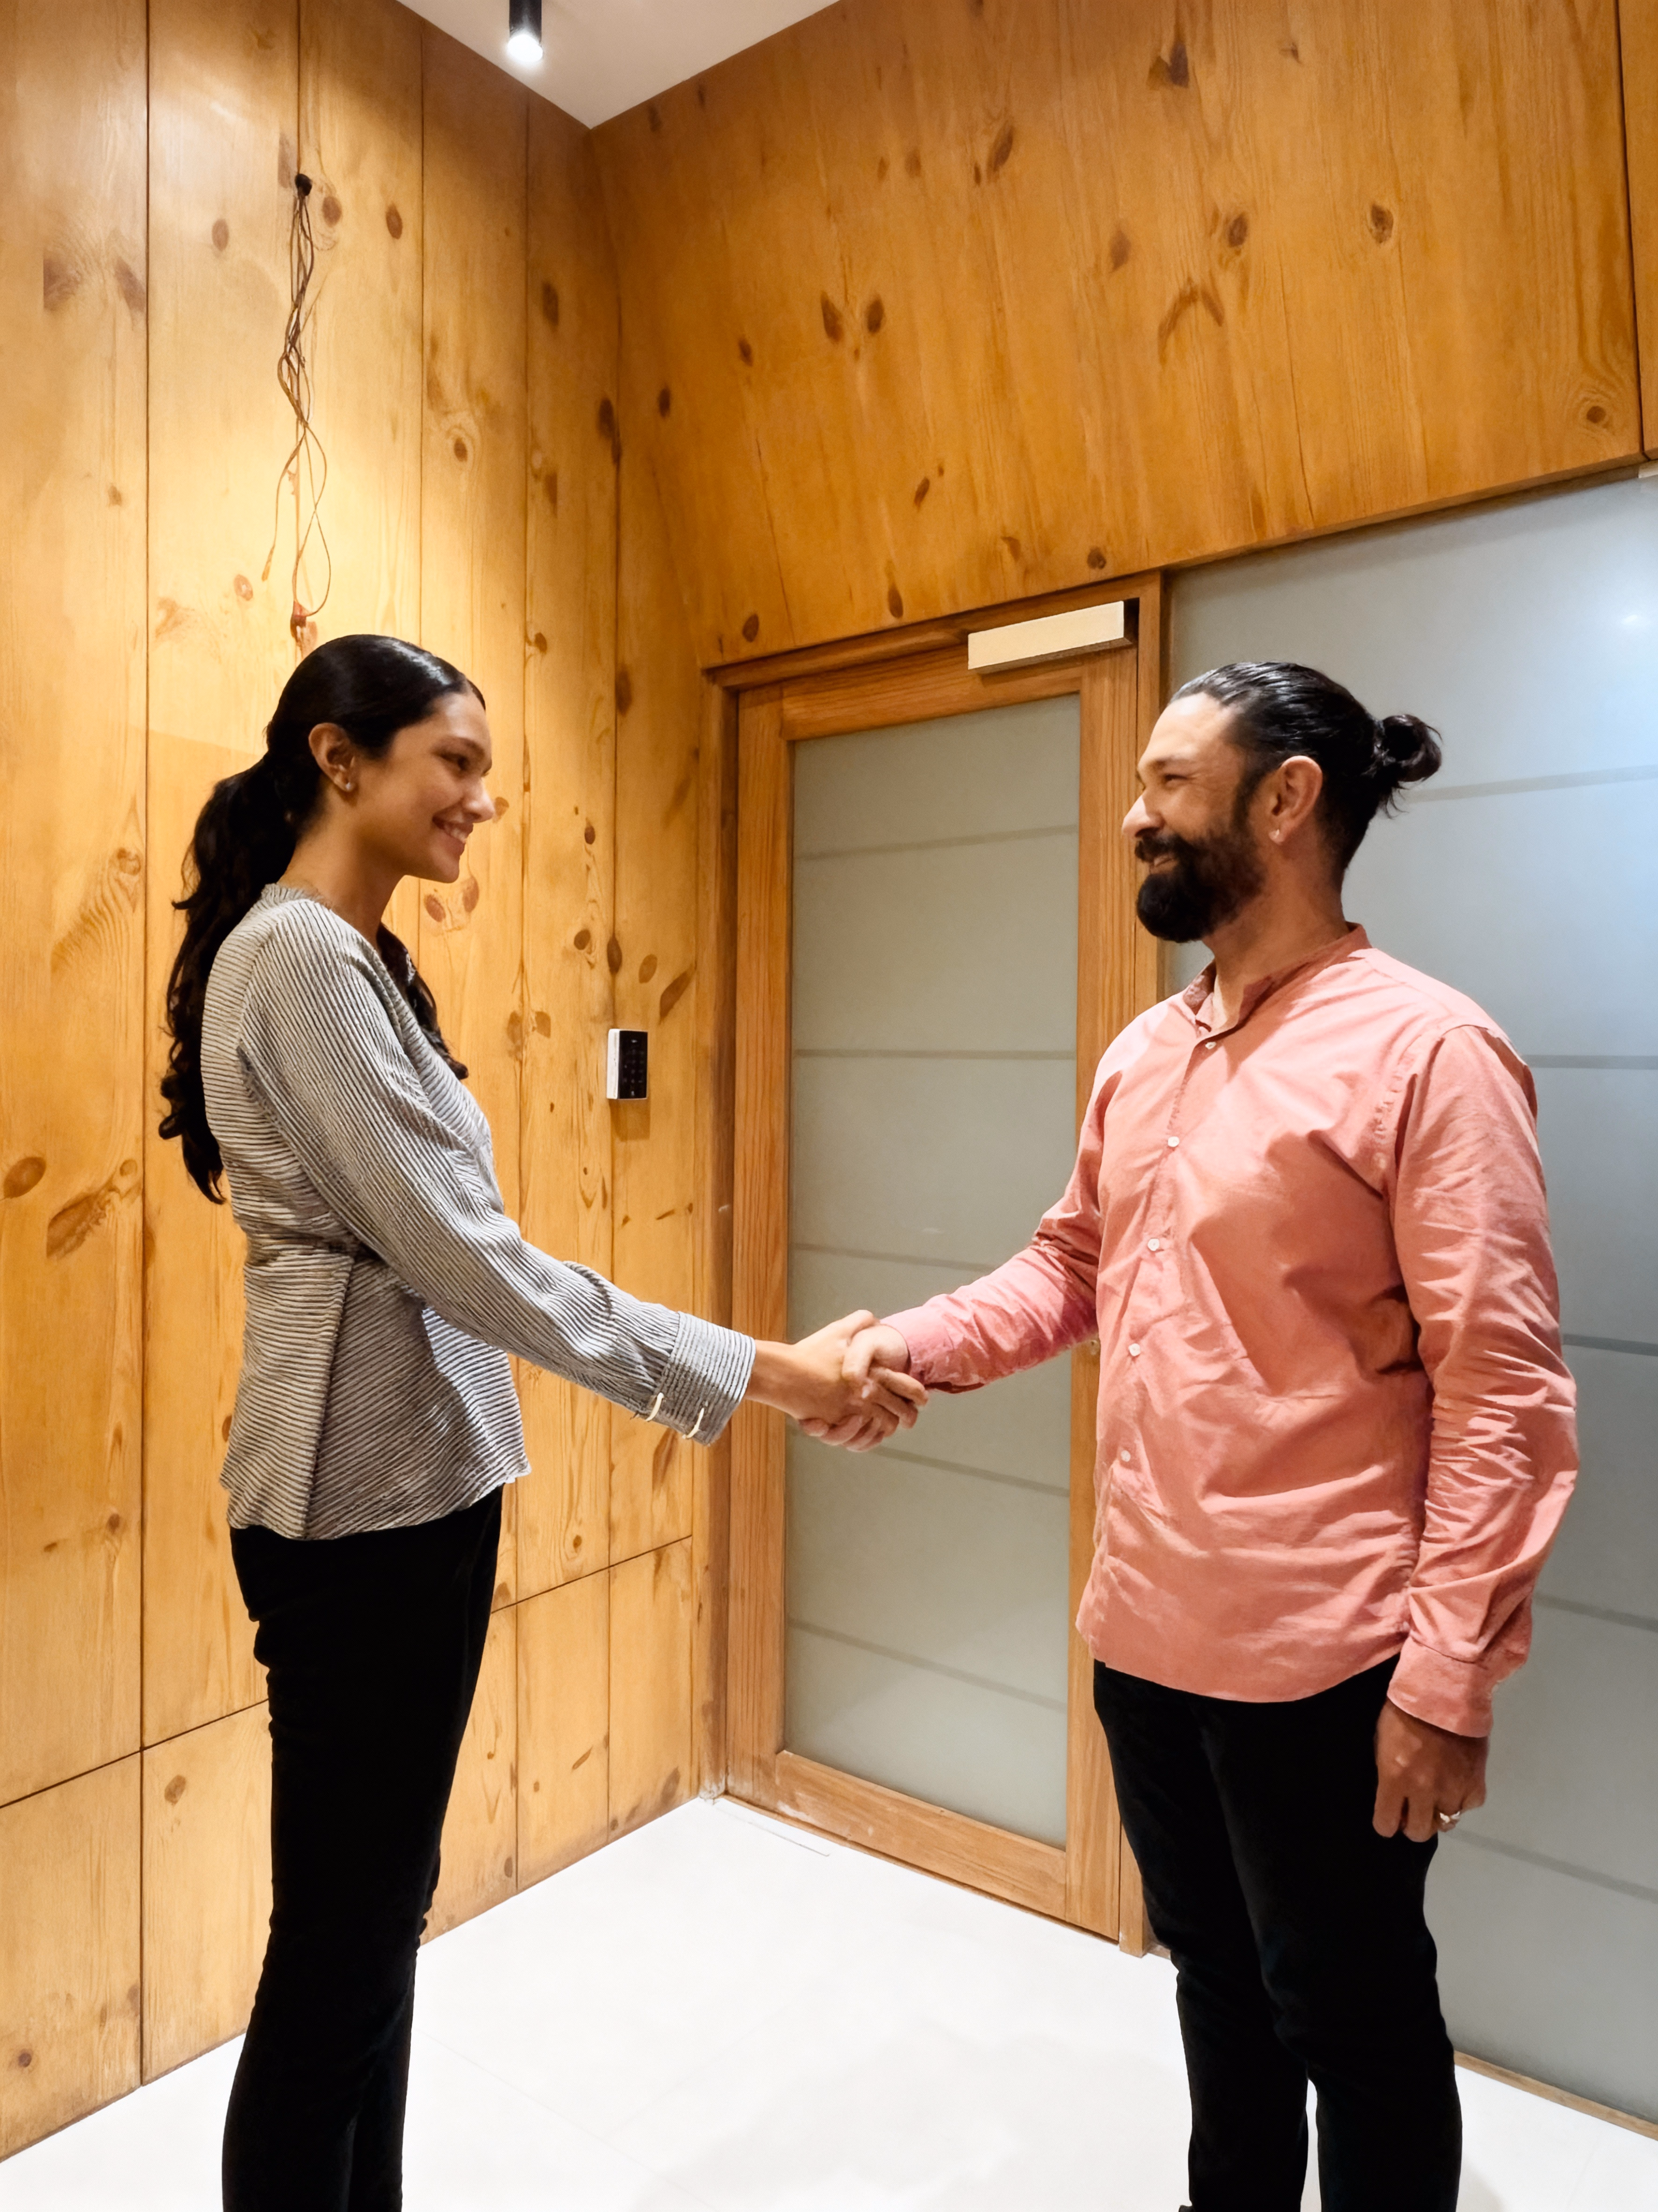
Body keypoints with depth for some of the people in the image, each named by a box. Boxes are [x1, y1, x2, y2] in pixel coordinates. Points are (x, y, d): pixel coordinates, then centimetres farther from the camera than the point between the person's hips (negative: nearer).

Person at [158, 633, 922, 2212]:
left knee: (382, 1905, 21)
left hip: (422, 1480, 9)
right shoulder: (297, 958, -17)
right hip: (359, 1502, -9)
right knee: (337, 1935, 7)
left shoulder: (357, 960, 12)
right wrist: (753, 1374, -20)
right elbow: (458, 1253, -23)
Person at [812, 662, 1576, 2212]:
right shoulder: (1143, 1056, 7)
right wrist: (917, 1344, -4)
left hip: (1320, 1663, -6)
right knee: (1216, 1979, 27)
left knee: (1350, 2020, 16)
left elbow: (1502, 1388, -17)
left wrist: (1450, 1678, -17)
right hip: (1147, 1635, 7)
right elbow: (1074, 1263, 12)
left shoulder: (1423, 1048, -15)